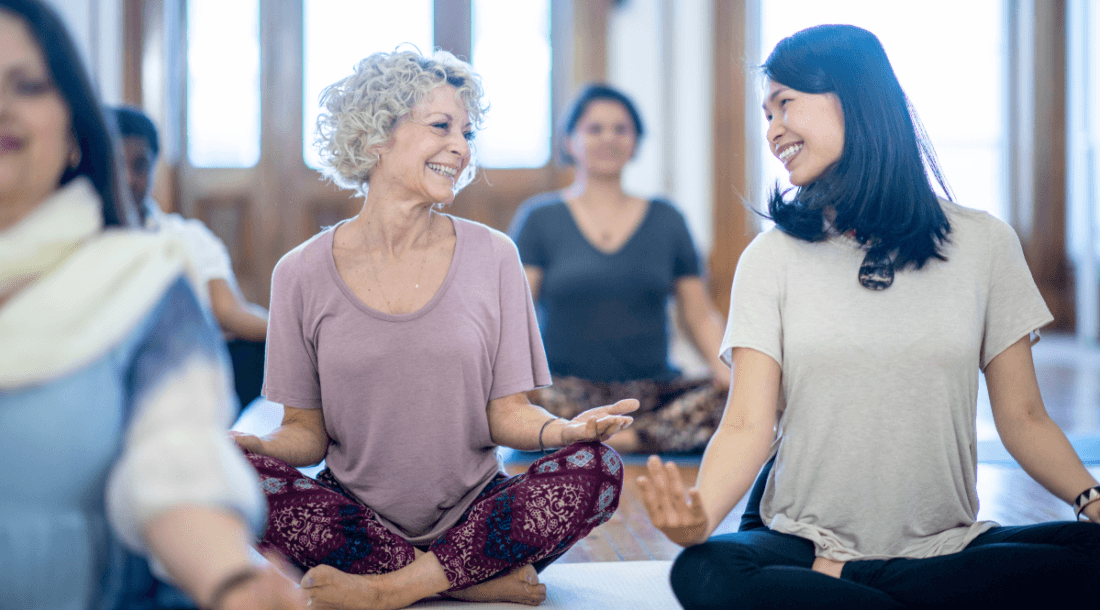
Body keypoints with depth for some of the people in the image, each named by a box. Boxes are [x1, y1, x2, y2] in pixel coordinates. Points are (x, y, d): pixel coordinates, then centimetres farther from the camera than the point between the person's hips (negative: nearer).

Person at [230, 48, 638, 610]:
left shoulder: (492, 257, 2)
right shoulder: (303, 274, 1)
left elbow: (507, 413, 0)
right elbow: (307, 431, 3)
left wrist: (563, 429, -22)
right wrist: (254, 446, -20)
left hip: (473, 515, 0)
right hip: (358, 515, 0)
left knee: (594, 467, -25)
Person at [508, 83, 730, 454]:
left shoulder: (666, 220, 16)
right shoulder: (539, 218, 10)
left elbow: (700, 315, 15)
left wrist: (723, 367, -6)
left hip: (653, 391, 2)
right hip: (568, 390, -2)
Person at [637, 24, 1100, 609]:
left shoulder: (982, 243, 4)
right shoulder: (772, 257, 2)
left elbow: (1023, 417, 6)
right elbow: (748, 425, -8)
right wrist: (699, 512, -29)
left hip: (947, 544, 2)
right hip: (800, 537, -1)